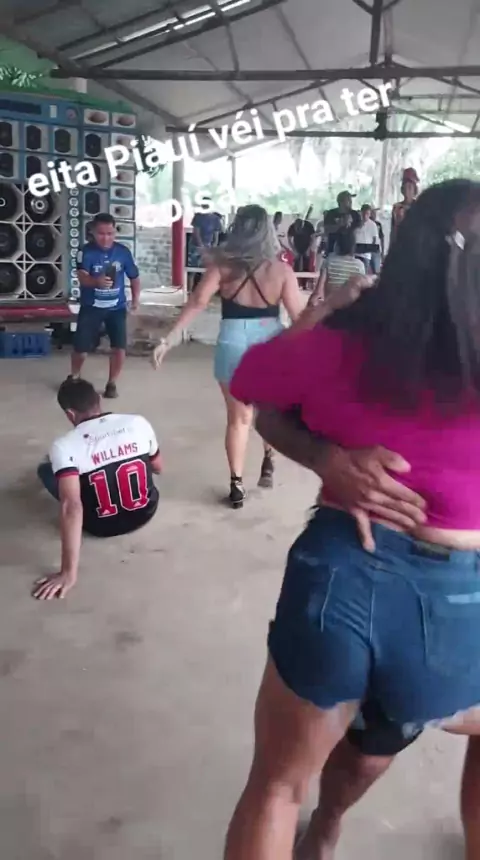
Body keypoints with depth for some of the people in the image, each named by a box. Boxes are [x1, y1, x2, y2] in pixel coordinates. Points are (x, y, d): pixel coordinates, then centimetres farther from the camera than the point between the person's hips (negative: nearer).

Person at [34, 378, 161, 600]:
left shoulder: (64, 447, -22)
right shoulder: (139, 423, -13)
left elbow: (71, 508, -32)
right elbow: (158, 468, 4)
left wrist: (69, 573, -32)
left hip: (102, 526, -3)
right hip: (145, 513, 3)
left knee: (45, 469, 16)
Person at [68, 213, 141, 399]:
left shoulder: (123, 251, -5)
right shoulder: (86, 251, -14)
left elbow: (134, 277, 8)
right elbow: (82, 277, -28)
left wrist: (136, 298, 0)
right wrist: (97, 281, -48)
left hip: (116, 307, 2)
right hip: (91, 307, -1)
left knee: (119, 347, -7)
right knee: (81, 347, 2)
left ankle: (112, 383, 14)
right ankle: (74, 377, 32)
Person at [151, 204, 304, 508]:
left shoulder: (223, 266, -4)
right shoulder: (281, 269, -5)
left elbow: (197, 303, -11)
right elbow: (299, 315, -6)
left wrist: (170, 338, -10)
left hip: (233, 342, 0)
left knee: (239, 418, 13)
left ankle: (237, 485, 16)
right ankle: (268, 461, 27)